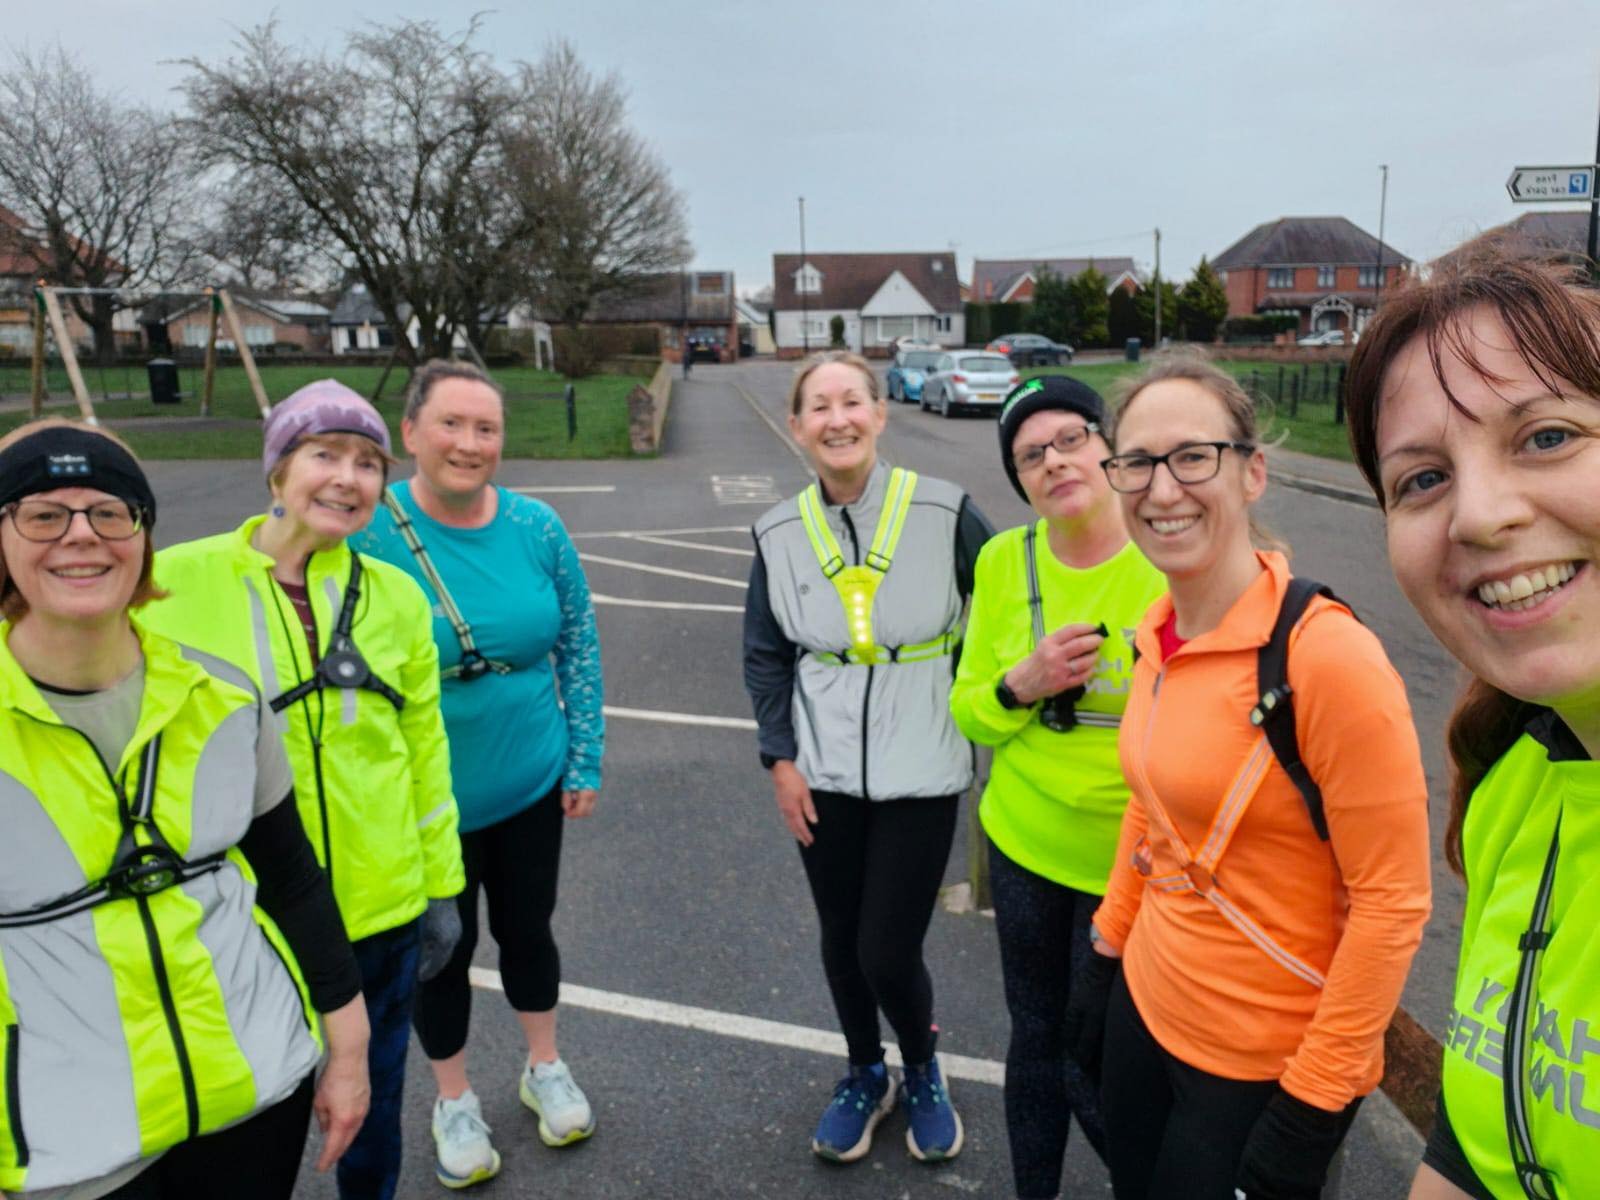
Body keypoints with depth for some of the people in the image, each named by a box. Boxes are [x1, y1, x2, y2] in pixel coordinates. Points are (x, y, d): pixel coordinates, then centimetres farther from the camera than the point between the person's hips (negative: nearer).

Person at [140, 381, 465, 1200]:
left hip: (381, 902, 2)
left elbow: (425, 748, 4)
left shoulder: (395, 596, -2)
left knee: (373, 1096, 20)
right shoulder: (176, 582, -10)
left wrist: (441, 884, 6)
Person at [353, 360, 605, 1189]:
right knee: (441, 949, 16)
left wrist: (585, 761, 1)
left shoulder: (538, 528, -8)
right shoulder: (365, 532, -16)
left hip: (531, 784, 2)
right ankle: (454, 1102, 41)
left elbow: (579, 647, 1)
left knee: (527, 929, 20)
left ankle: (545, 1071, 45)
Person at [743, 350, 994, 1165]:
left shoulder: (945, 511, -11)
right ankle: (864, 1075, 44)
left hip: (920, 772, -3)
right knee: (841, 941, 15)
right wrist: (780, 759, 1)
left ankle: (923, 1075, 34)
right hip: (823, 775, 3)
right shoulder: (780, 534, -2)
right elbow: (765, 658, 6)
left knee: (888, 952, 0)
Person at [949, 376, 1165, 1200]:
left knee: (1095, 1073, 9)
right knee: (1034, 1036, 20)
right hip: (1023, 842, 3)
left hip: (1132, 861, -3)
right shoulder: (1003, 560, -4)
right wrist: (1020, 684, -17)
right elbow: (969, 713, 1)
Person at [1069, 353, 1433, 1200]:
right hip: (1144, 1005, 7)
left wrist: (1311, 1108, -15)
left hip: (1266, 1068, -6)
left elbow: (1391, 900, -19)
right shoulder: (1157, 634, -2)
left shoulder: (1327, 656, -24)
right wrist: (1106, 952, 14)